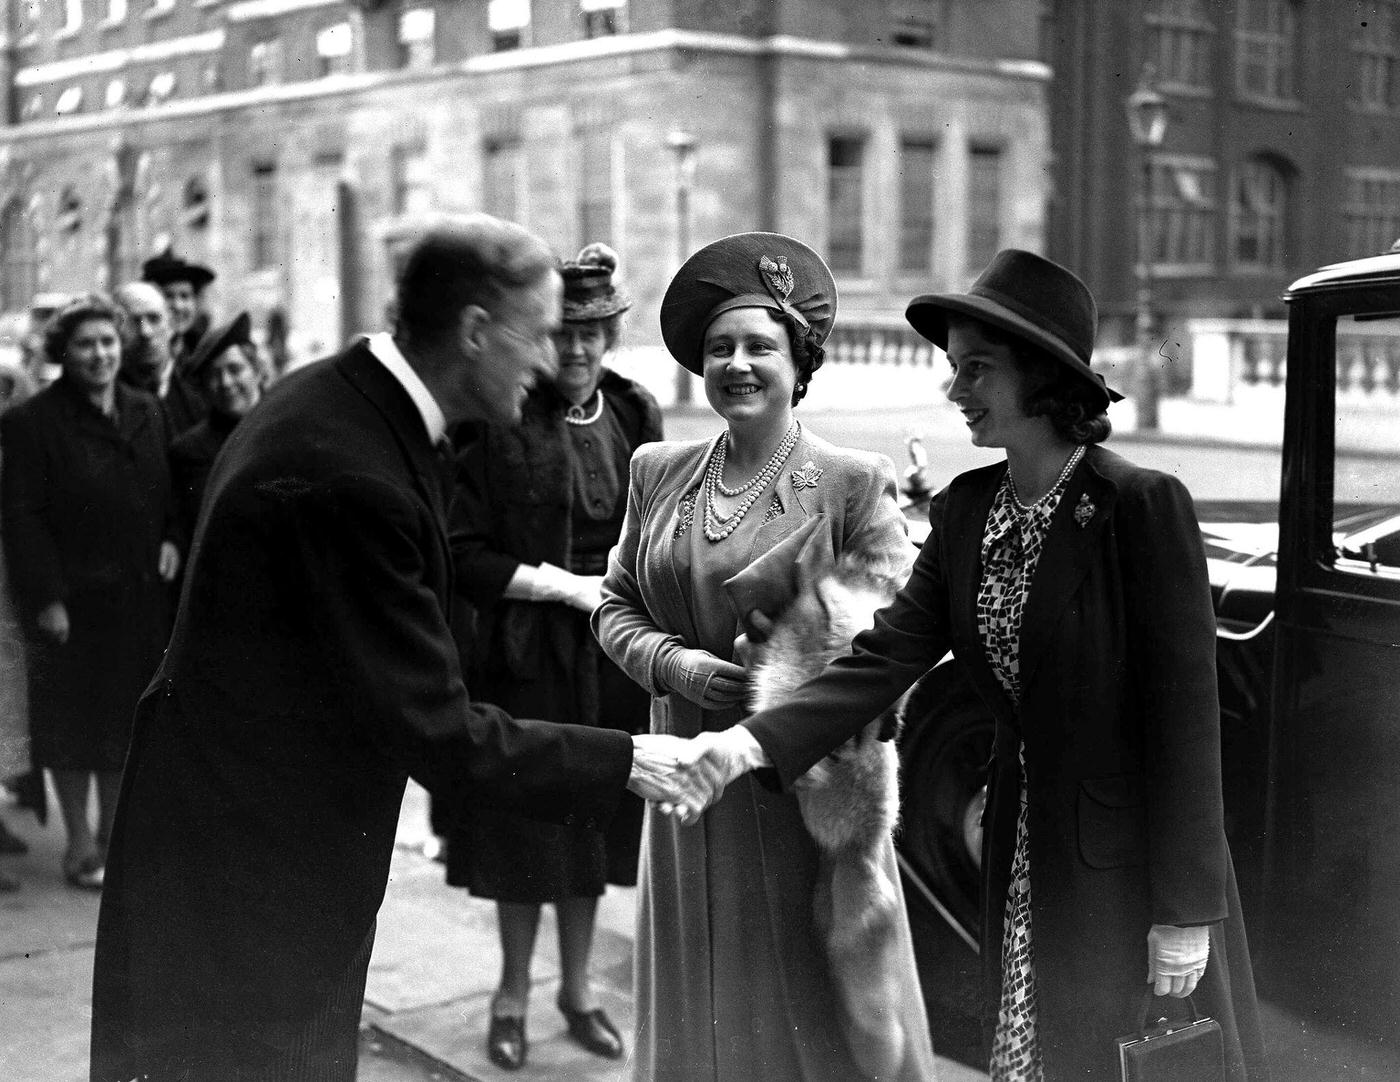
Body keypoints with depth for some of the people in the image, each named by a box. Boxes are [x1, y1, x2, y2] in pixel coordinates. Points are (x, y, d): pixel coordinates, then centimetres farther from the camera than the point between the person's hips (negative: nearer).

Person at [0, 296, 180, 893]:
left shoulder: (146, 412, 9)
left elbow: (168, 491, 16)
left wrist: (171, 540, -3)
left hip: (140, 597, 5)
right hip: (73, 601, -5)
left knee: (126, 718, 12)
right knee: (74, 724, 5)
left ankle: (112, 836, 25)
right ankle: (79, 842, 17)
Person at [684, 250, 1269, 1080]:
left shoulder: (1147, 506, -18)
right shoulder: (966, 509, 1)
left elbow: (1185, 712, -17)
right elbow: (886, 657, -7)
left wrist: (1185, 912, -16)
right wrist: (753, 743, -21)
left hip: (1132, 857, -6)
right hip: (1024, 854, 6)